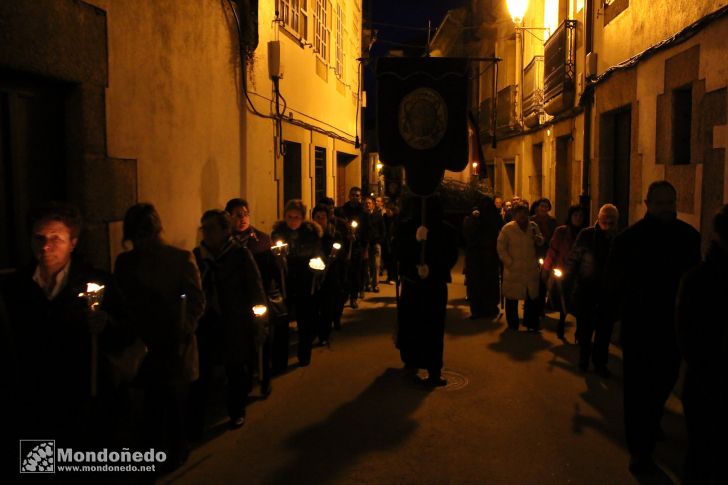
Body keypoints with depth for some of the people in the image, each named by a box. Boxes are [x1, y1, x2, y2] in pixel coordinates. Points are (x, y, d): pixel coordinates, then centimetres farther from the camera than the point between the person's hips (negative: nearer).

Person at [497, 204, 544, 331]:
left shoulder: (533, 226, 8)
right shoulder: (507, 228, -5)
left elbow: (541, 242, 17)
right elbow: (501, 248, -4)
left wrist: (537, 238, -7)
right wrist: (509, 263, -10)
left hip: (531, 269, 4)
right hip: (514, 269, -3)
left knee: (532, 296, 6)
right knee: (512, 297, 4)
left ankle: (530, 323, 19)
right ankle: (513, 324, 18)